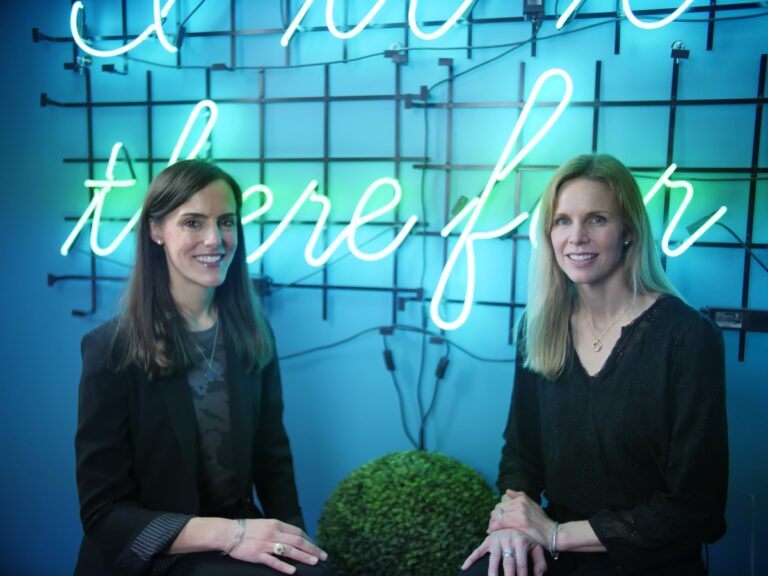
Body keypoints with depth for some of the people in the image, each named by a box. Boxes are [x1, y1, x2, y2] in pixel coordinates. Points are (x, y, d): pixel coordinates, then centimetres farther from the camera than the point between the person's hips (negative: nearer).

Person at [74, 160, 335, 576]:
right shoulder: (111, 348, -12)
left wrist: (290, 537, -11)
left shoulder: (254, 335, 0)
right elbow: (103, 511, -13)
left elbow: (273, 457, 7)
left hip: (237, 528, 5)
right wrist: (227, 533, -25)